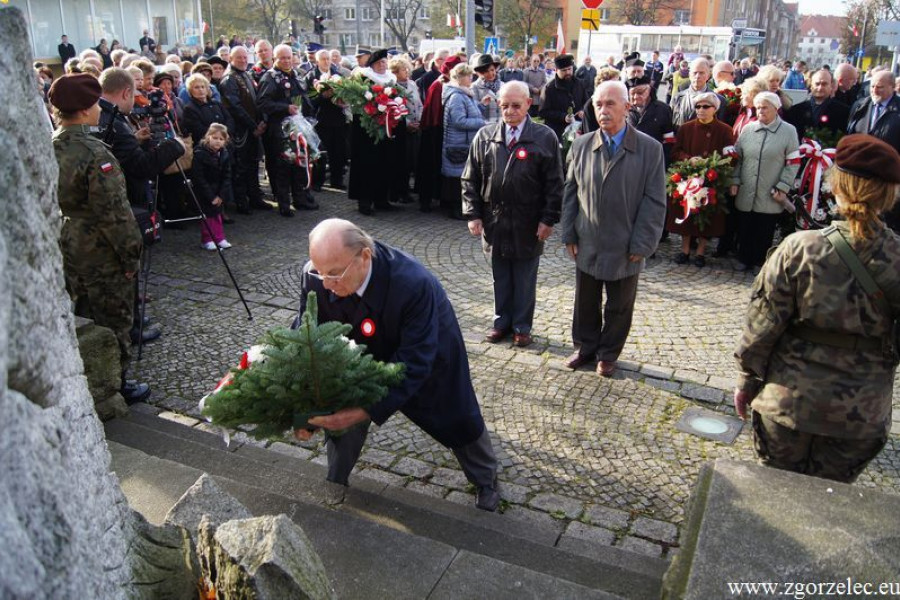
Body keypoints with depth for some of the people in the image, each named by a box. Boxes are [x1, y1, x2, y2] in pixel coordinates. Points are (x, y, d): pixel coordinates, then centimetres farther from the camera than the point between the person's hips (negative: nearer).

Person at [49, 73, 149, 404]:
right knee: (113, 321, 6)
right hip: (101, 253, -8)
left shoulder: (51, 147, 3)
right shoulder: (95, 153, -22)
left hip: (68, 248, 8)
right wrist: (131, 254, -15)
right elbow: (114, 211, -23)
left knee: (83, 317, 20)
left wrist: (61, 237, 19)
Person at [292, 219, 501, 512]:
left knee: (458, 418, 15)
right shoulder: (315, 276, -31)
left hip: (428, 352, -3)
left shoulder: (415, 283, -45)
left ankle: (486, 481, 44)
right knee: (339, 412, -1)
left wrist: (365, 411, -48)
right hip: (368, 352, 3)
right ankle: (335, 486, 30)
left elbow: (414, 361, -41)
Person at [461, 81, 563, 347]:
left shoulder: (545, 137, -4)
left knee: (525, 279, 10)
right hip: (494, 221, 2)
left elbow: (554, 183, -3)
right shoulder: (485, 136, 3)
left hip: (528, 224, -2)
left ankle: (522, 326, 23)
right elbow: (470, 179, 6)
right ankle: (502, 321, 28)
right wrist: (473, 214, -2)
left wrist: (548, 218, -8)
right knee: (500, 276, 14)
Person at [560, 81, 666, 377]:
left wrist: (641, 244, -11)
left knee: (619, 307, 14)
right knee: (586, 303, 16)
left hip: (624, 248, -2)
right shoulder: (581, 146, 1)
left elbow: (654, 202, -7)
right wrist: (569, 235, 2)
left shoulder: (650, 149, -8)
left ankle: (608, 353, 33)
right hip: (587, 244, 2)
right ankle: (585, 347, 36)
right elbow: (570, 192, 7)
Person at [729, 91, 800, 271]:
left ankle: (761, 262, 18)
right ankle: (744, 259, 25)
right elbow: (737, 158, 11)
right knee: (744, 228, 9)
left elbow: (793, 163, -3)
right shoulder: (748, 129, 7)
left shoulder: (789, 131, -2)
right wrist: (735, 181, 3)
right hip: (745, 193, 3)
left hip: (770, 196, -3)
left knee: (764, 231, 4)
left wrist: (783, 187, -8)